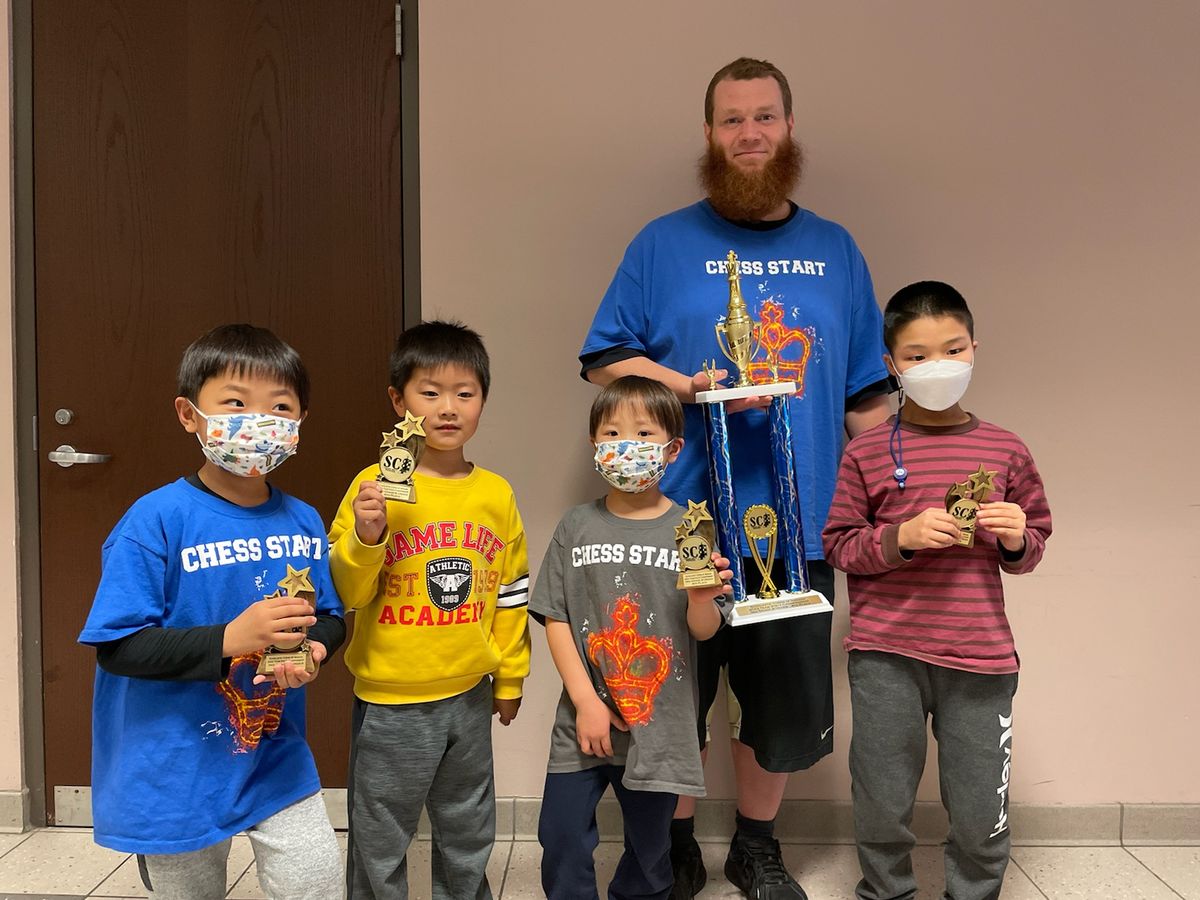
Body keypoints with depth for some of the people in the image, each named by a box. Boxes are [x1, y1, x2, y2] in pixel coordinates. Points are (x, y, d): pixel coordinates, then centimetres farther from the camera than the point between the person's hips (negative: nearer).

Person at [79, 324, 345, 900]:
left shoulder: (302, 522, -3)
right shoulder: (157, 520, -19)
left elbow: (331, 618, 6)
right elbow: (116, 646, -20)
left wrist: (313, 651, -17)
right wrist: (229, 639, -30)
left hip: (279, 759, 4)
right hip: (180, 770, -3)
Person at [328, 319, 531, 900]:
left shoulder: (497, 494, -1)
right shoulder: (375, 486, -12)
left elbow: (510, 594, 7)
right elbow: (347, 593, -10)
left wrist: (510, 677, 13)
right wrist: (366, 536, -28)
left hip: (470, 697, 4)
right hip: (390, 703, -3)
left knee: (468, 836, 21)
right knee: (379, 843, 14)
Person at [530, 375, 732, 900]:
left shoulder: (688, 529, -3)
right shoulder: (576, 527, -1)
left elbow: (704, 630, -3)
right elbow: (554, 619, -2)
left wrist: (702, 598, -26)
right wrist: (586, 700, -9)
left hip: (659, 724, 0)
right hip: (584, 721, 1)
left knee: (649, 848, 14)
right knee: (561, 840, 3)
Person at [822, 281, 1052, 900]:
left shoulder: (1005, 450, 6)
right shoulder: (867, 452, 1)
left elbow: (1029, 552, 14)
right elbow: (837, 545, 1)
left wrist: (1017, 538, -8)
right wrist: (901, 537, -16)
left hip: (980, 658, 1)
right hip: (885, 656, -1)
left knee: (981, 818, 9)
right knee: (881, 809, 11)